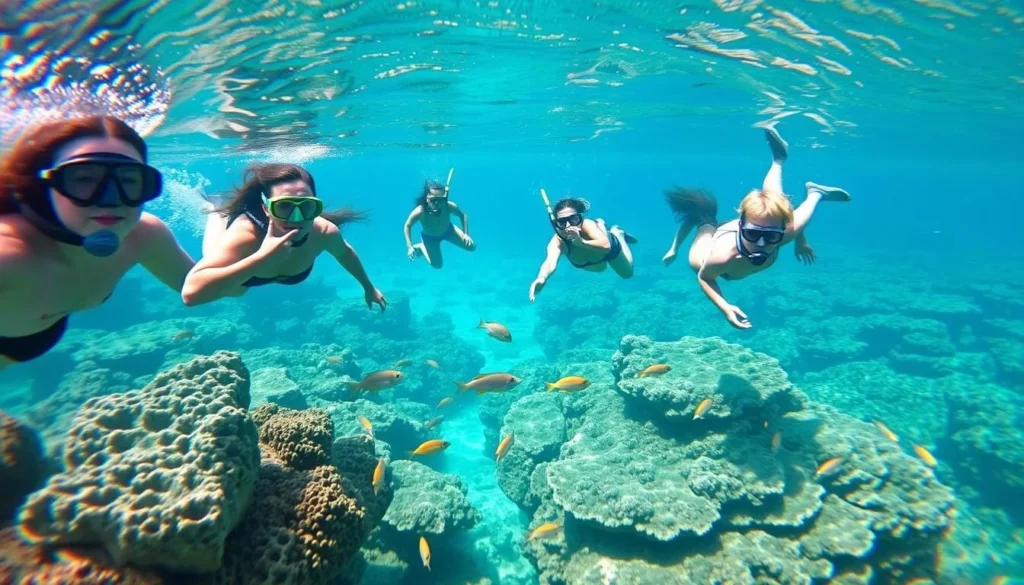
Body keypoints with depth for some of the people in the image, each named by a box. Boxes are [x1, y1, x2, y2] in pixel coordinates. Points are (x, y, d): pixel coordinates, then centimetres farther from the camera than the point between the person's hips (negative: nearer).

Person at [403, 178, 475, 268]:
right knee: (437, 265, 5)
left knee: (471, 246, 1)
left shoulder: (449, 206, -38)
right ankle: (421, 247, 32)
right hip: (429, 237, -2)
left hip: (448, 230, 2)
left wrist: (466, 234, -23)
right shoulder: (420, 212, -43)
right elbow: (408, 225, -22)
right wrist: (410, 247, -26)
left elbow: (462, 215, -14)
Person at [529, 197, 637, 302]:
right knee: (600, 268, 38)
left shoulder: (588, 225, -48)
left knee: (627, 274, 27)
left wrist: (582, 242, -80)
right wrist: (541, 279, -86)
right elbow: (550, 263, -65)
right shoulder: (557, 242, -44)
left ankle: (618, 234, 40)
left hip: (610, 248, -2)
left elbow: (606, 246, -65)